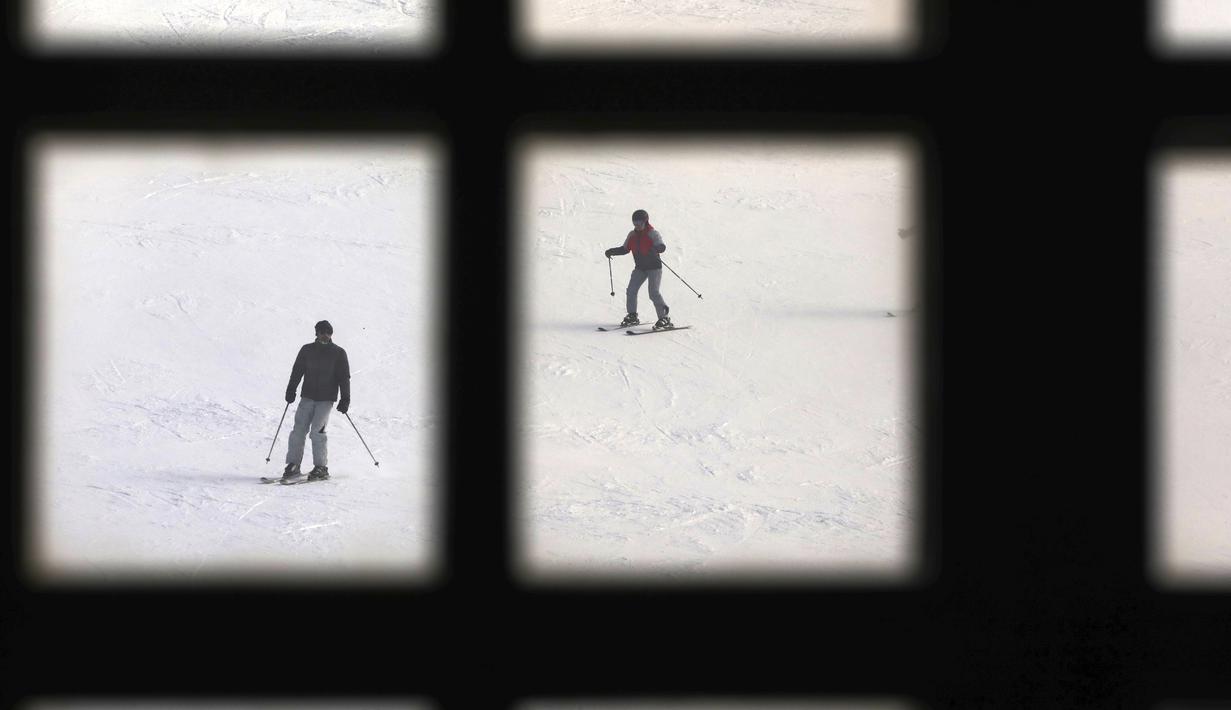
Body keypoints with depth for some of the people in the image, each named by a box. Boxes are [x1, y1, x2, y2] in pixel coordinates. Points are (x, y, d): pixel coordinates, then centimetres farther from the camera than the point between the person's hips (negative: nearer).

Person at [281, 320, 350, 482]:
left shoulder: (338, 353, 3)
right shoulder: (307, 350, 8)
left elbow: (344, 378, 3)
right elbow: (297, 371, 9)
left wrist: (345, 399, -3)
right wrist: (291, 390, -2)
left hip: (326, 399, -3)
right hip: (307, 397, 3)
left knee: (317, 430, -15)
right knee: (299, 430, -6)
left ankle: (321, 468, -7)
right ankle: (293, 466, 0)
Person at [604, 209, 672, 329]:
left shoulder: (653, 234, -13)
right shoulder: (632, 235, 5)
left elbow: (662, 247, -25)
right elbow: (624, 249, 16)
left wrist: (656, 248, -47)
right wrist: (611, 251, 5)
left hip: (654, 267, -6)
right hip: (640, 268, 6)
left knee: (654, 293, -17)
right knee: (631, 291, 0)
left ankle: (664, 319, -13)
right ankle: (632, 317, 15)